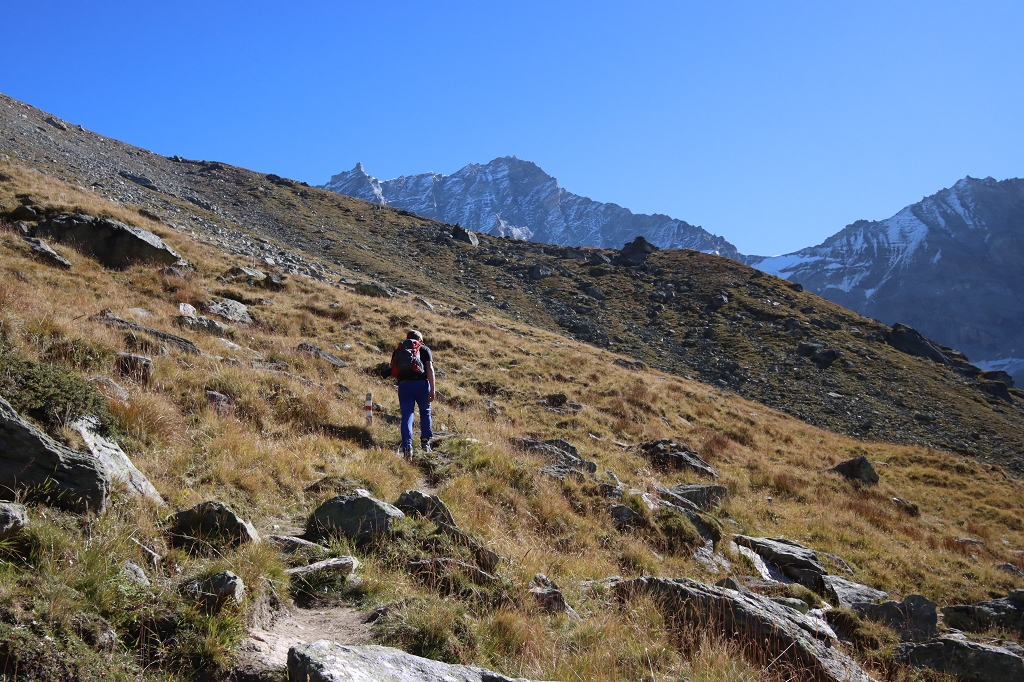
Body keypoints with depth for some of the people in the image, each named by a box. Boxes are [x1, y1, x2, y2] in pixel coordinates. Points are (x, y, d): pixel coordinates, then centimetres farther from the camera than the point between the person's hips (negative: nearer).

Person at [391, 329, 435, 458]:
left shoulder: (397, 350, 20)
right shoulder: (424, 349, 12)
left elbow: (393, 372, 14)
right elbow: (430, 369, -2)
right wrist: (432, 389, -7)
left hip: (404, 385, 1)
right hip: (421, 384, -1)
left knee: (406, 416, 1)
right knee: (425, 412, 20)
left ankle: (407, 447, -11)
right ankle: (425, 441, 18)